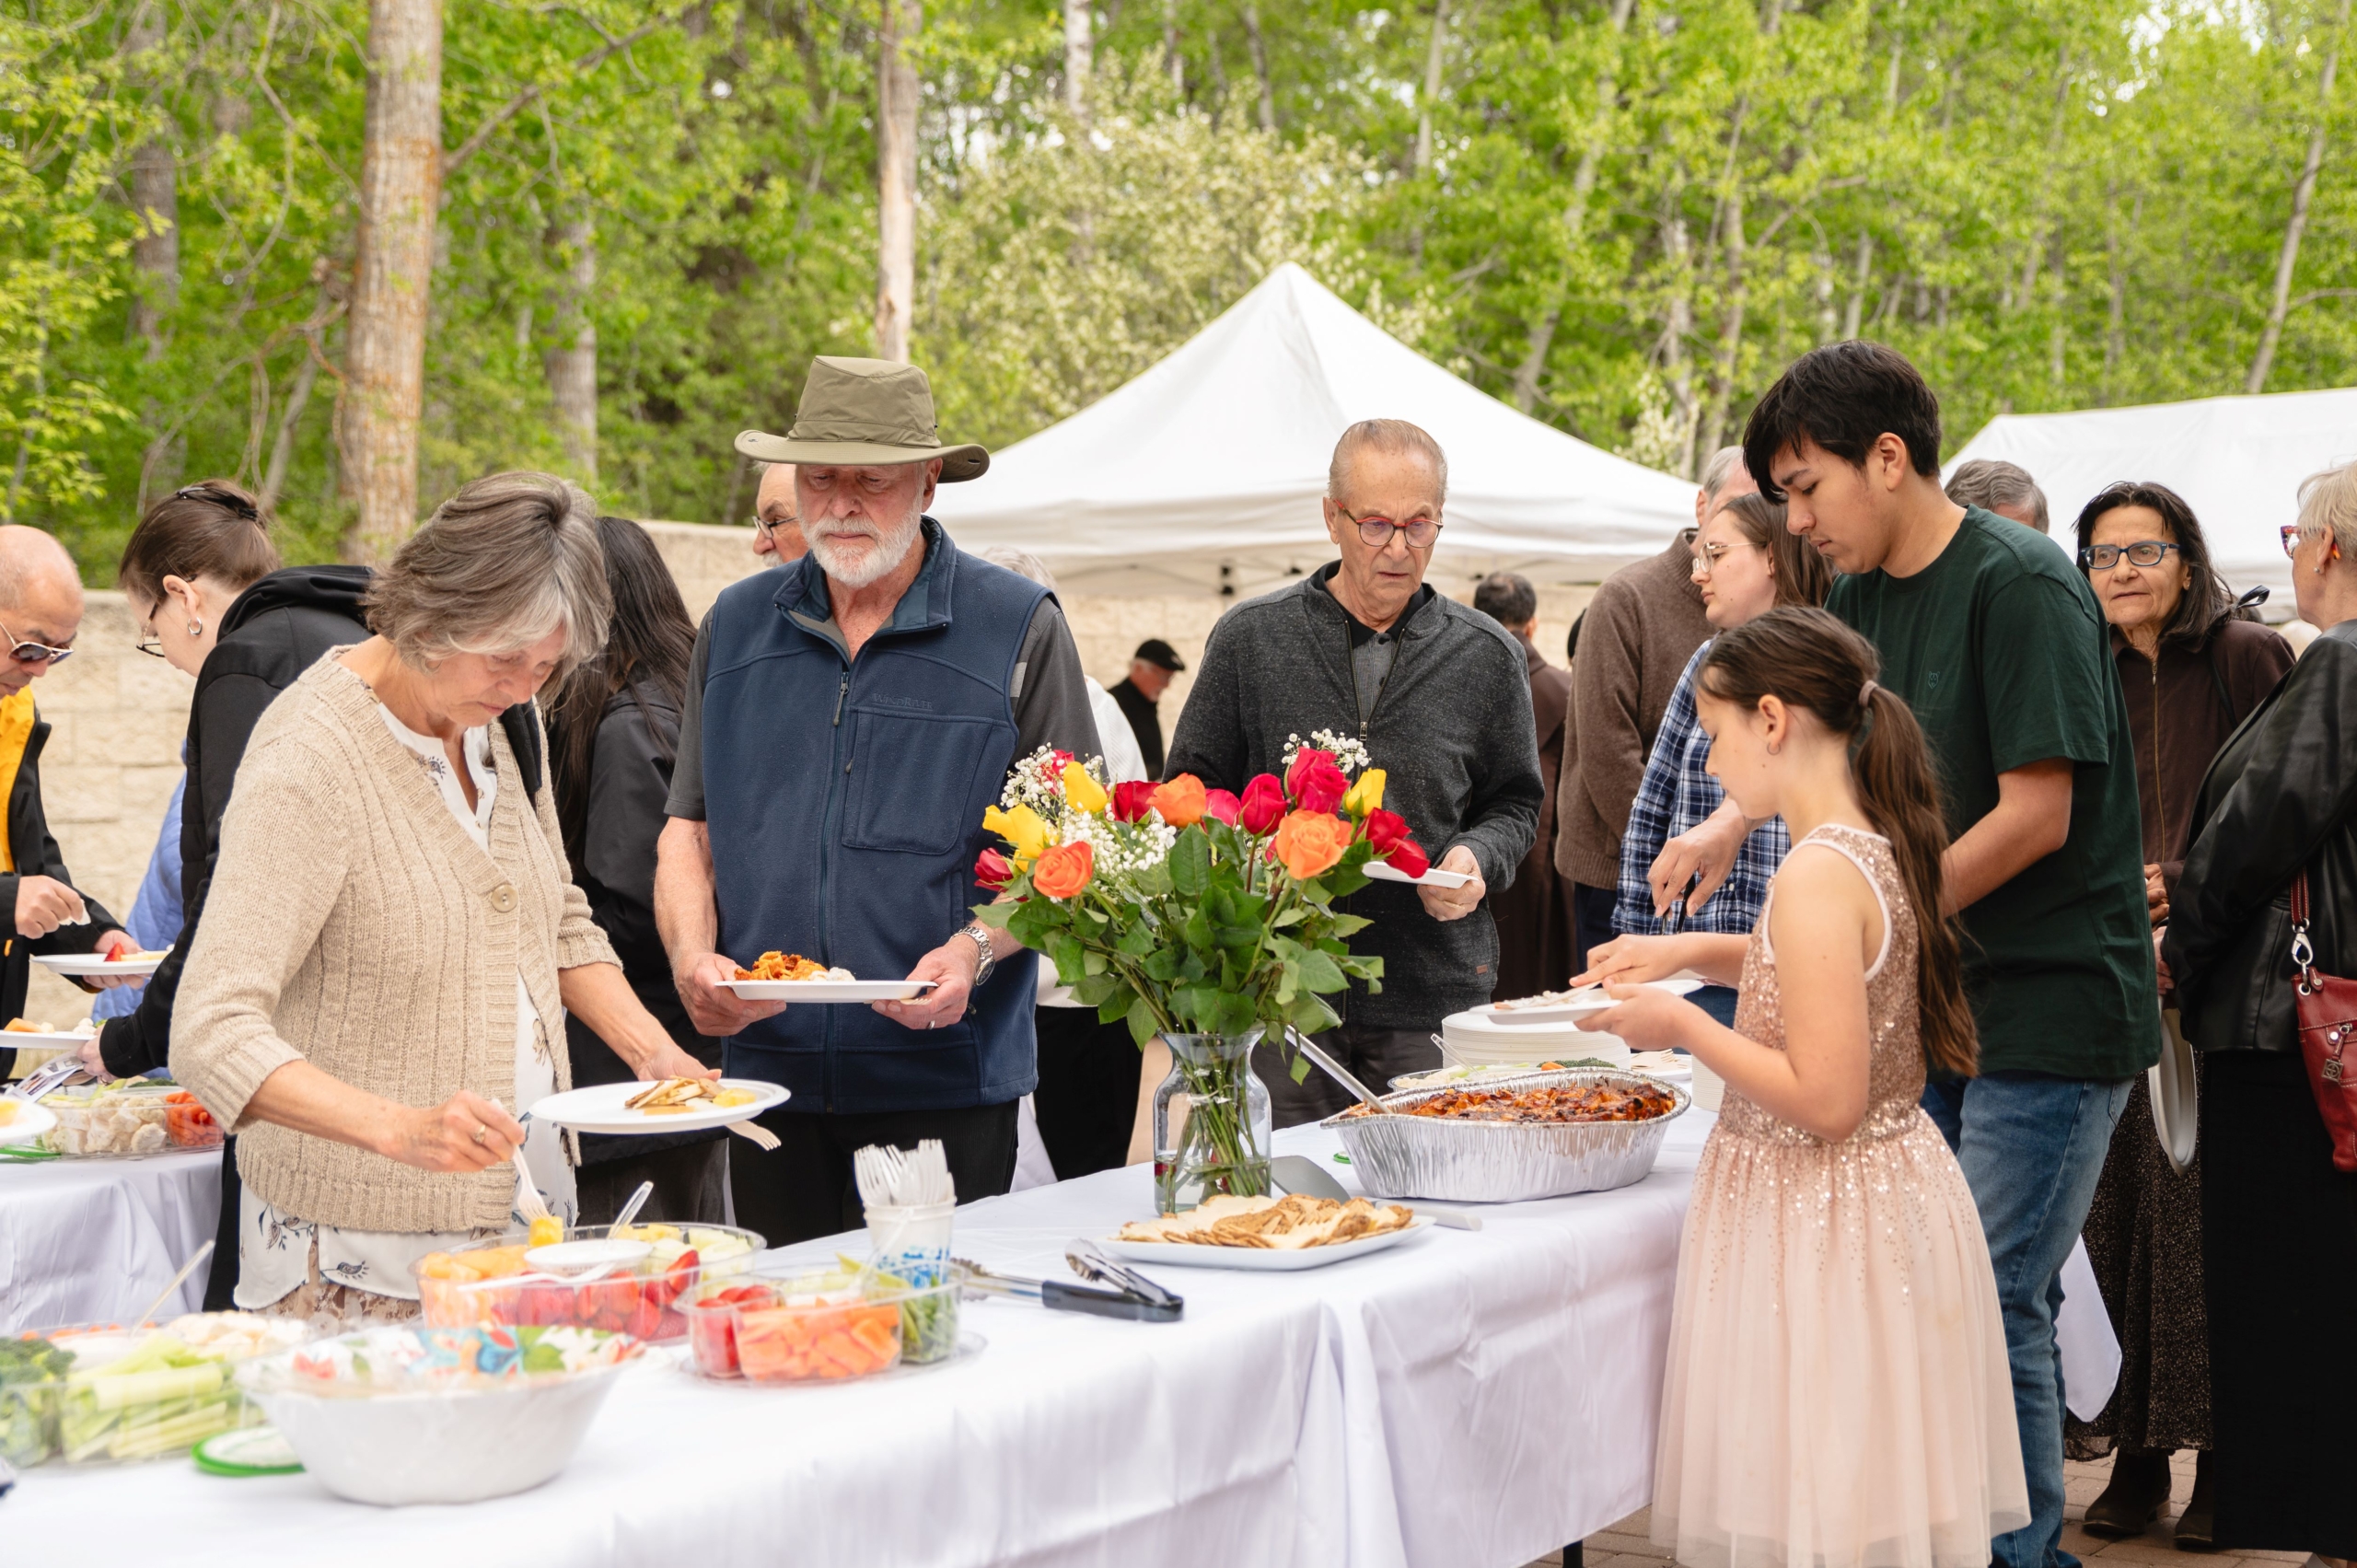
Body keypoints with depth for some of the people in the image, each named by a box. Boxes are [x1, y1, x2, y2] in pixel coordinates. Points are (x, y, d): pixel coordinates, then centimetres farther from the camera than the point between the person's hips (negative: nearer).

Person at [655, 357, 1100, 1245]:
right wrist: (692, 956, -6)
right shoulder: (737, 627, 11)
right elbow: (689, 828, 13)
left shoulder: (1018, 630, 0)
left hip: (945, 1080, -3)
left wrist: (974, 950, -18)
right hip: (771, 1065, 3)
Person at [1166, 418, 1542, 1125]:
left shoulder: (1488, 656, 7)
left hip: (1435, 996, 1)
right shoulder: (1251, 637, 4)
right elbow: (1192, 793, 9)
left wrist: (1478, 858, -6)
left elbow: (1514, 803, 16)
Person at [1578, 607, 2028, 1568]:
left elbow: (1825, 1100, -25)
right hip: (1895, 1184, 9)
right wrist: (1696, 951, 17)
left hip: (1817, 1220, -9)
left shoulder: (1817, 875, -22)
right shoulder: (1879, 849, 5)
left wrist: (1682, 1025, -14)